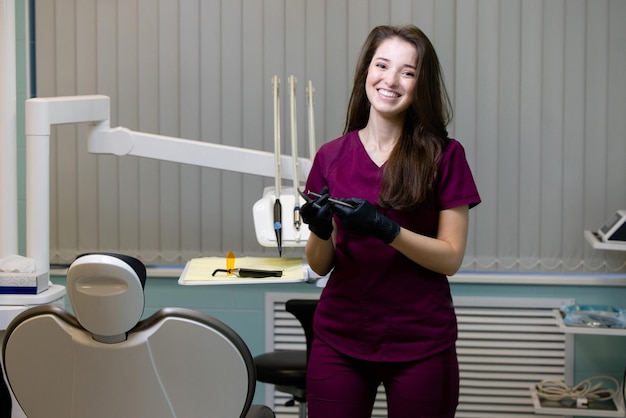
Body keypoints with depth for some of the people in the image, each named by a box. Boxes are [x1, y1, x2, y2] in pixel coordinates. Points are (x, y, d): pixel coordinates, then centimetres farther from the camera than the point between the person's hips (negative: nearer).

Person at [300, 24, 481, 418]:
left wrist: (386, 229, -21)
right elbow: (319, 265, 6)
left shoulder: (444, 155, -3)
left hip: (421, 343, -2)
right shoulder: (331, 156, 3)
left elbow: (451, 258, -7)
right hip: (339, 340, 2)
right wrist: (321, 231, -16)